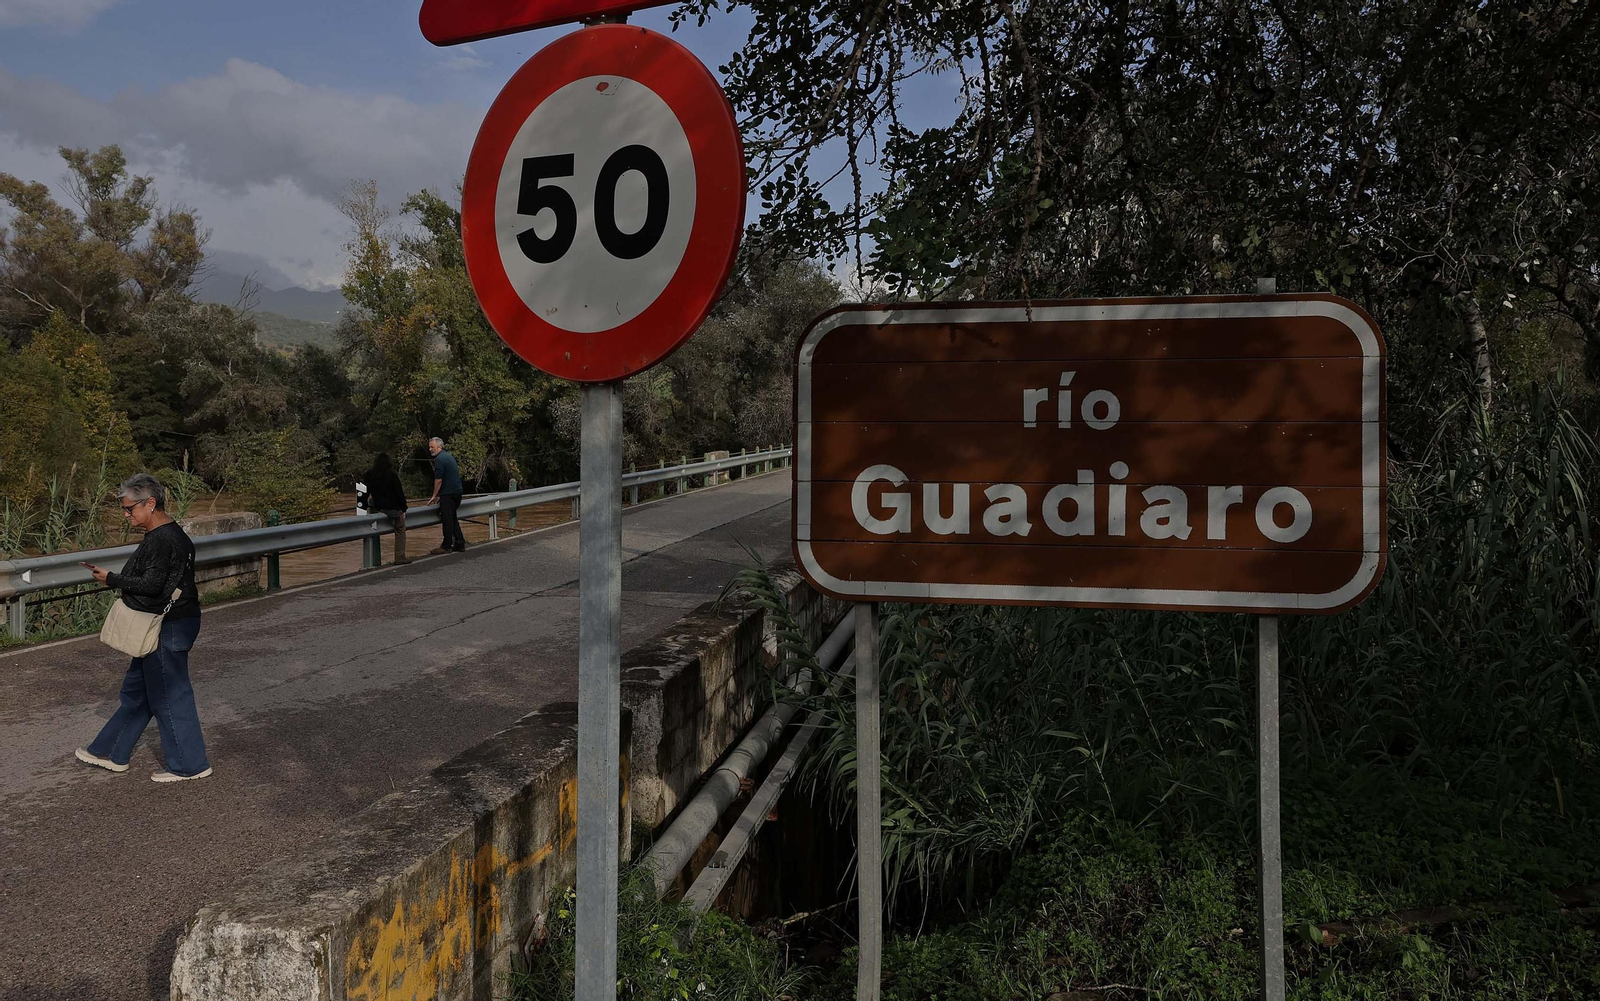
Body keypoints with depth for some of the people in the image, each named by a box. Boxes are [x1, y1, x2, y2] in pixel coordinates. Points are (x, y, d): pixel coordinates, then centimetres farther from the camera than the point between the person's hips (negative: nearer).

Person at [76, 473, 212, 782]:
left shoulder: (160, 540, -21)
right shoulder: (174, 532, 11)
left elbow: (151, 585, -25)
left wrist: (112, 580, -15)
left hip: (168, 629, -11)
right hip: (167, 624, 11)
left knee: (169, 695, 0)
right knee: (136, 689, 20)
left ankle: (189, 765, 11)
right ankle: (111, 753, 32)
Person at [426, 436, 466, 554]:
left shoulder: (439, 459, -13)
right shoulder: (449, 456, 17)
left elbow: (438, 480, -15)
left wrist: (434, 496, -6)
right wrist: (440, 495, 24)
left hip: (448, 494, -9)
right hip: (457, 491, 9)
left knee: (447, 519, -3)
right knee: (453, 519, 13)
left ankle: (446, 546, 1)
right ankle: (460, 544, 13)